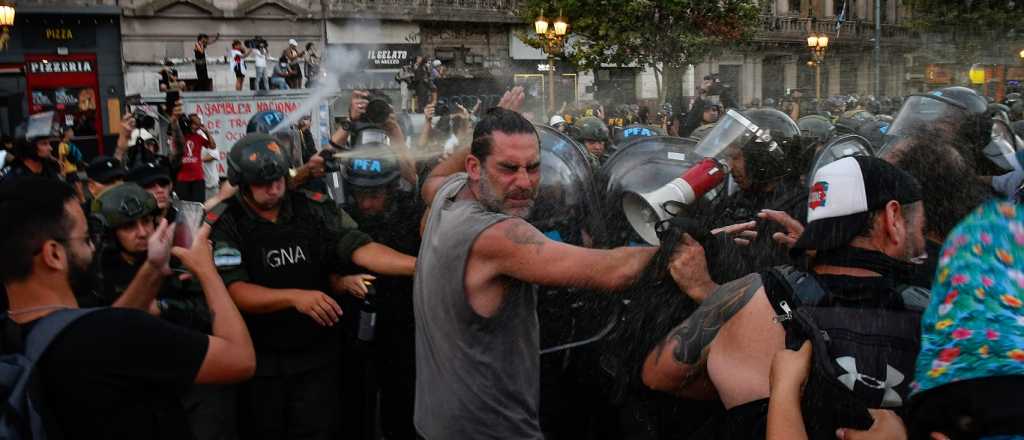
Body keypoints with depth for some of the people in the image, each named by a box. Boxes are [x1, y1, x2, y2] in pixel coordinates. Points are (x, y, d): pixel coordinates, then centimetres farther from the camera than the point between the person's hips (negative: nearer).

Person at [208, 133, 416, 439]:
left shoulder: (314, 209, -4)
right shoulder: (224, 225, -11)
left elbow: (358, 248, -15)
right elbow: (234, 291, -20)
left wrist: (420, 264, -32)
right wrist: (295, 297, -37)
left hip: (317, 355, 2)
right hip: (259, 360, -1)